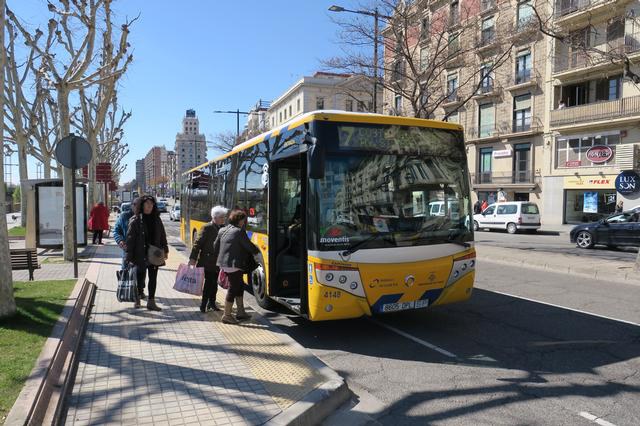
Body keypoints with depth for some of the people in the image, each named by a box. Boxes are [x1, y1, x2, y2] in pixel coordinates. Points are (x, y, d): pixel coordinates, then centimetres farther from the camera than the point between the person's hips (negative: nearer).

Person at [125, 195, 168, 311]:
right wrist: (130, 256, -13)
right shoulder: (136, 220, -8)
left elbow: (162, 235, 13)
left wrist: (165, 249, 8)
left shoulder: (157, 219, 7)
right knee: (140, 276, 9)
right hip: (140, 254, -4)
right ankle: (137, 299, 30)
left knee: (153, 278, 6)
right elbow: (130, 238, -9)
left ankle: (151, 301, 14)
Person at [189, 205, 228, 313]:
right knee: (208, 282, -5)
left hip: (217, 262, 6)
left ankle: (212, 302, 27)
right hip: (207, 262, -6)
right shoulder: (207, 228, -12)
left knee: (214, 283, 14)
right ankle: (203, 305, 6)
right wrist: (193, 258, -18)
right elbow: (198, 243, -14)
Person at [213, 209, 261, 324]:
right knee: (233, 288, 0)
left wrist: (218, 259, 28)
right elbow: (249, 246, -9)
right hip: (233, 264, -9)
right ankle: (227, 316, 7)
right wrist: (257, 252, 10)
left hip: (223, 263, 9)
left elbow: (215, 247, 16)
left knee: (240, 286, 18)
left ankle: (240, 312, 26)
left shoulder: (223, 230, 11)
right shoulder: (239, 232, -13)